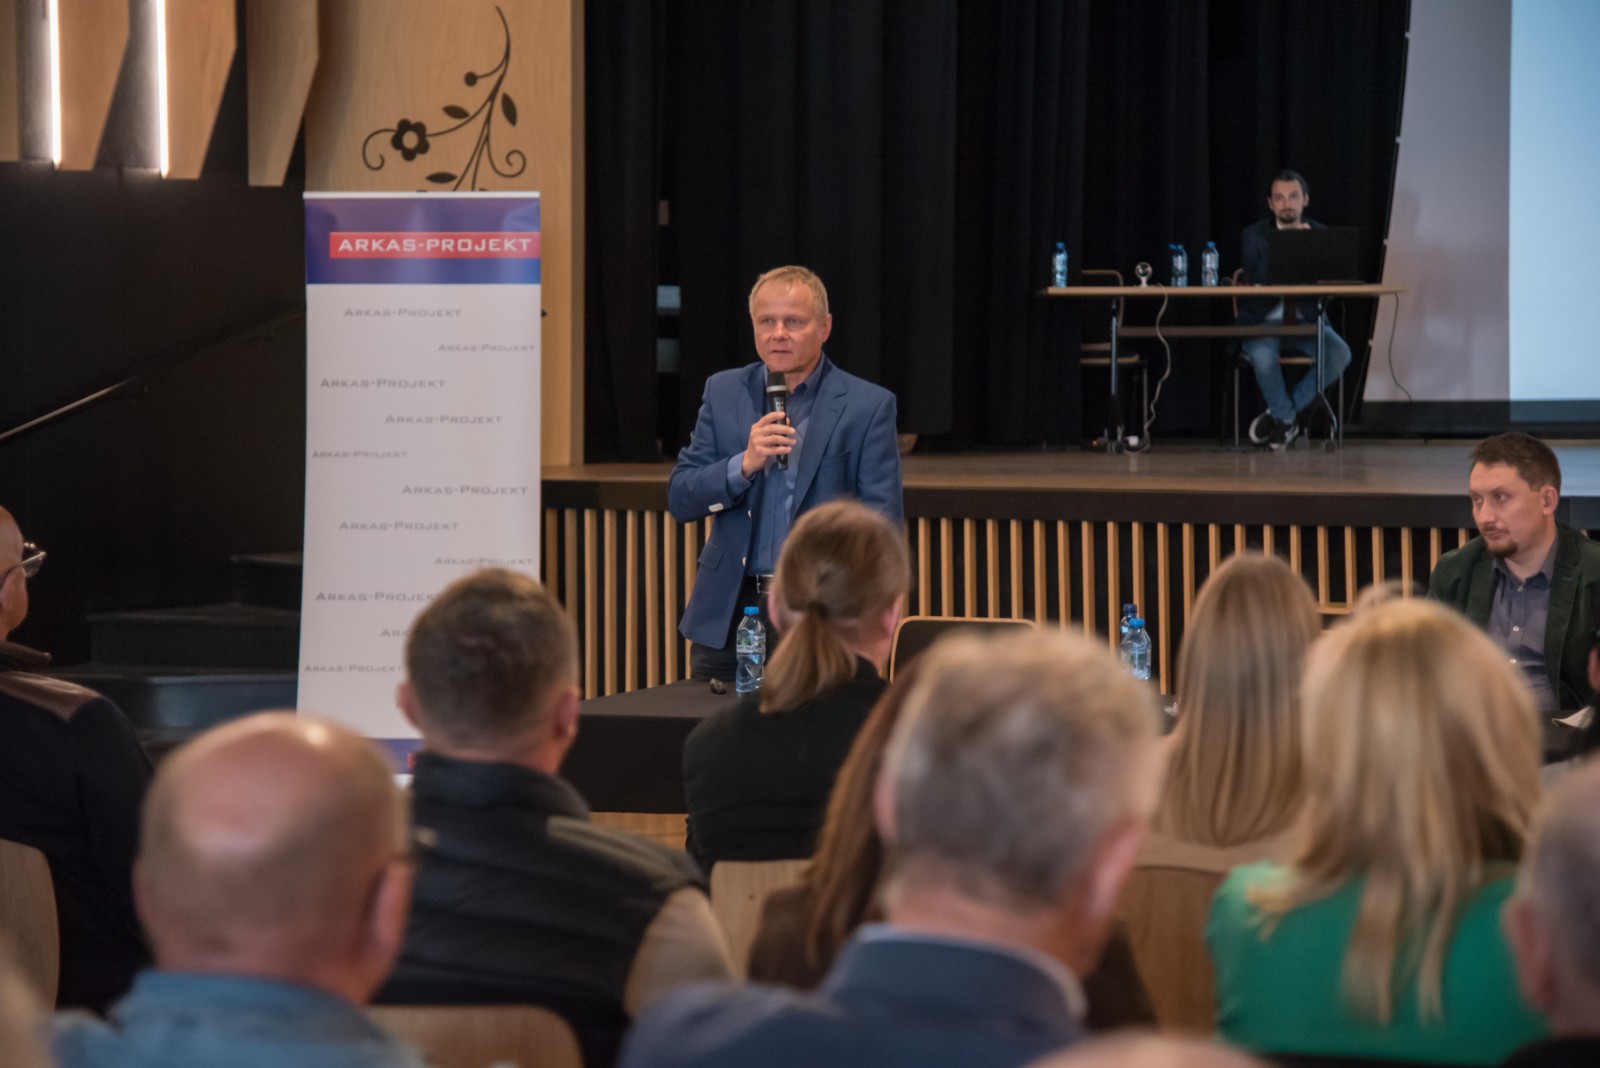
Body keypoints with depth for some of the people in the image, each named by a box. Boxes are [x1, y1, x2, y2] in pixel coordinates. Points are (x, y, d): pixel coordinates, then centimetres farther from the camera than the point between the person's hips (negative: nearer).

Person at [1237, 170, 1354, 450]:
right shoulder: (1253, 236, 0)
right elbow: (1255, 280, -16)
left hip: (1307, 321, 2)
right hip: (1264, 321, -2)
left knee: (1340, 354, -27)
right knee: (1263, 355, -37)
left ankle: (1279, 415, -9)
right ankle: (1287, 417, -8)